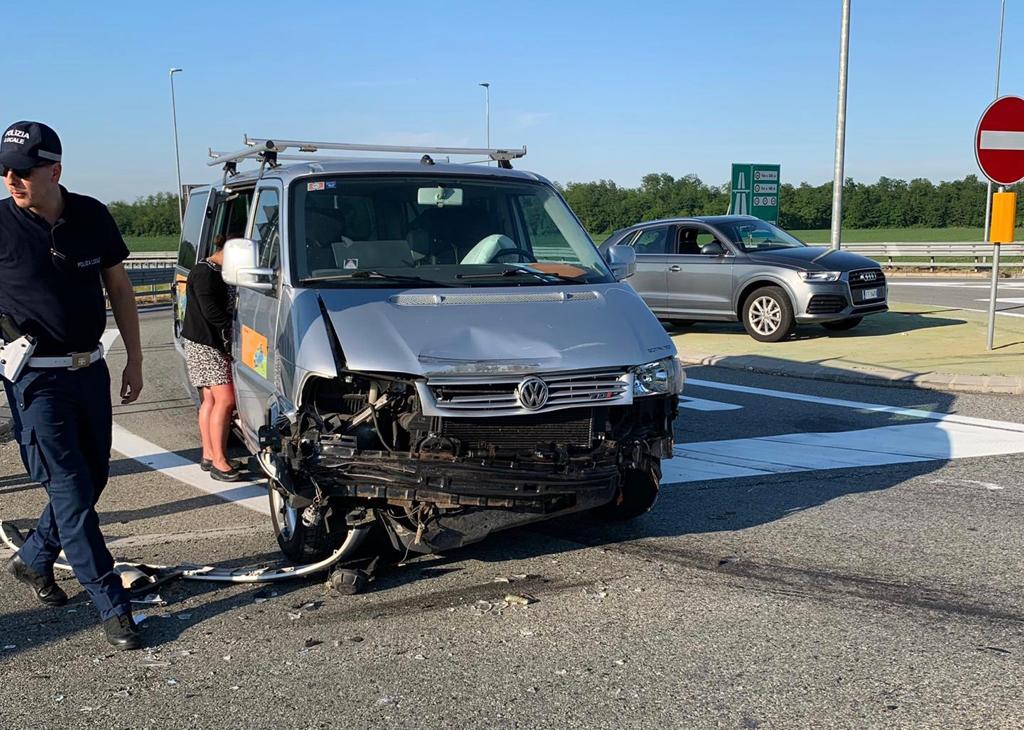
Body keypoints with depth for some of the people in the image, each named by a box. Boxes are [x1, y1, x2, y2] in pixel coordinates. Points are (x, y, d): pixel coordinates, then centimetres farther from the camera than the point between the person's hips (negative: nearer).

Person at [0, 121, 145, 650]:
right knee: (71, 491, -5)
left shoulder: (92, 216, -1)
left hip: (91, 369, 5)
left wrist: (134, 359, 8)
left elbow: (118, 287, 8)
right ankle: (113, 608, 1)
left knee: (92, 478, 14)